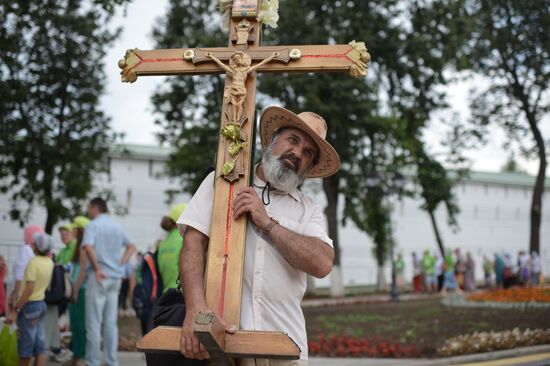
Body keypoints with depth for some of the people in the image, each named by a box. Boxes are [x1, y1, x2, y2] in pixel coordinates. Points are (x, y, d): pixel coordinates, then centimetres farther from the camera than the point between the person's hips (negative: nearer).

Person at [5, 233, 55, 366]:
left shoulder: (34, 262, -19)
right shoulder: (49, 262, 3)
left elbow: (29, 290, -22)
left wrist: (15, 310, -20)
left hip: (29, 305, -8)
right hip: (41, 304, 8)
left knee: (25, 344, 5)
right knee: (40, 345, 5)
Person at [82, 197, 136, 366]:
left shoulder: (93, 225, -7)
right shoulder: (117, 227, 14)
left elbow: (88, 247, -23)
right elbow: (131, 246, 22)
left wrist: (97, 269, -16)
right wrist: (120, 264, 12)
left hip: (99, 278, -6)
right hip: (116, 278, 6)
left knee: (94, 323, -2)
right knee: (111, 322, 9)